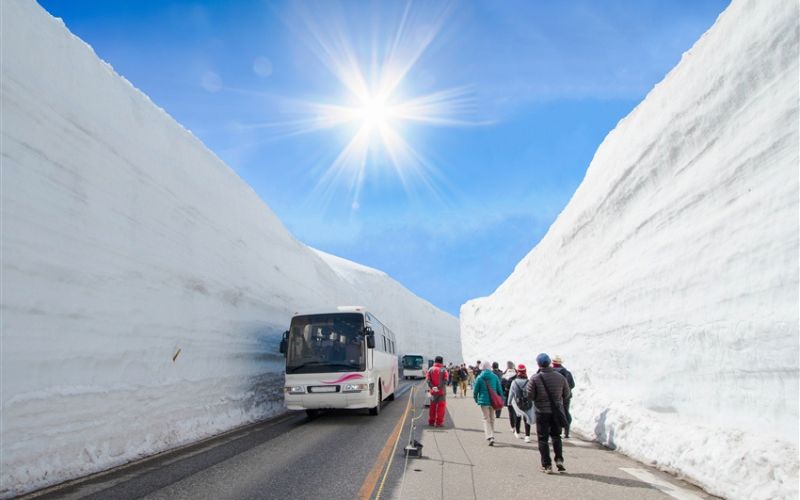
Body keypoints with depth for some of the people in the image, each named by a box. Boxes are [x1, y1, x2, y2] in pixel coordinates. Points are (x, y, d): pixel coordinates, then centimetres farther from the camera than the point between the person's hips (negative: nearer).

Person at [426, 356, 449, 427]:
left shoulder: (430, 369, 4)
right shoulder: (444, 370, -4)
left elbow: (427, 379, -6)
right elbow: (445, 380, -15)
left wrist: (432, 387, -15)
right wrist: (439, 387, -18)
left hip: (433, 391, 3)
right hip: (441, 391, -3)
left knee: (432, 406, 13)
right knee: (441, 406, 2)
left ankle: (431, 422, 17)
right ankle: (439, 422, -1)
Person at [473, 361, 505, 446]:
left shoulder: (479, 378, -7)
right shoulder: (495, 377, -1)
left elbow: (475, 390, -2)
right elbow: (499, 389, 2)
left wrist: (476, 399, 15)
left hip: (484, 401, -3)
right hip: (493, 401, 3)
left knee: (486, 419, 2)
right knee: (492, 419, 18)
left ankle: (490, 437, -14)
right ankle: (491, 436, 27)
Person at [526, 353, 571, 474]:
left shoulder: (535, 378, -15)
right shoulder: (560, 377, -4)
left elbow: (529, 395, -14)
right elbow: (567, 394, 4)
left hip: (542, 412, -3)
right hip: (556, 411, 3)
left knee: (543, 439, 6)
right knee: (556, 436, 21)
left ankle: (547, 465, 7)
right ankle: (559, 459, 10)